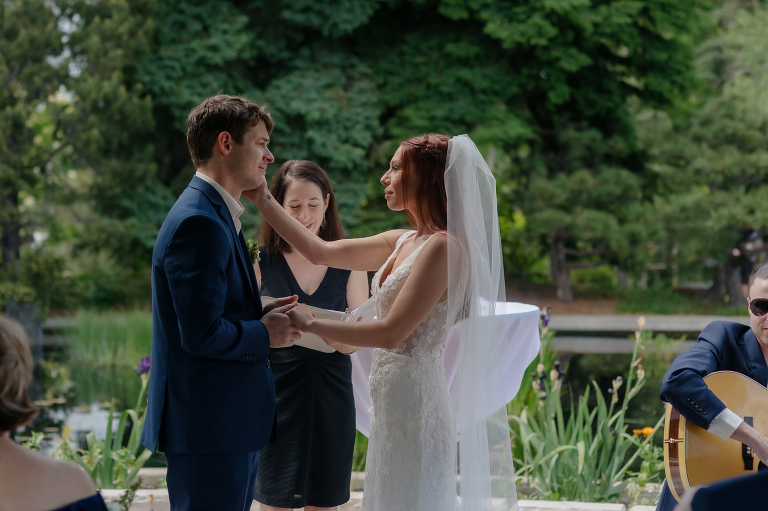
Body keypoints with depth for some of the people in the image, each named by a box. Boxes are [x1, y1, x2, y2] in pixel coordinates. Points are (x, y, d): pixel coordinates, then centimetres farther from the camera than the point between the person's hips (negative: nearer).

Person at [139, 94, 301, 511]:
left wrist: (261, 316, 6)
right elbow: (202, 334, -23)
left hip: (228, 426, 11)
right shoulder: (199, 223, -18)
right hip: (210, 429, -11)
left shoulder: (214, 215, 16)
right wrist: (265, 334, -9)